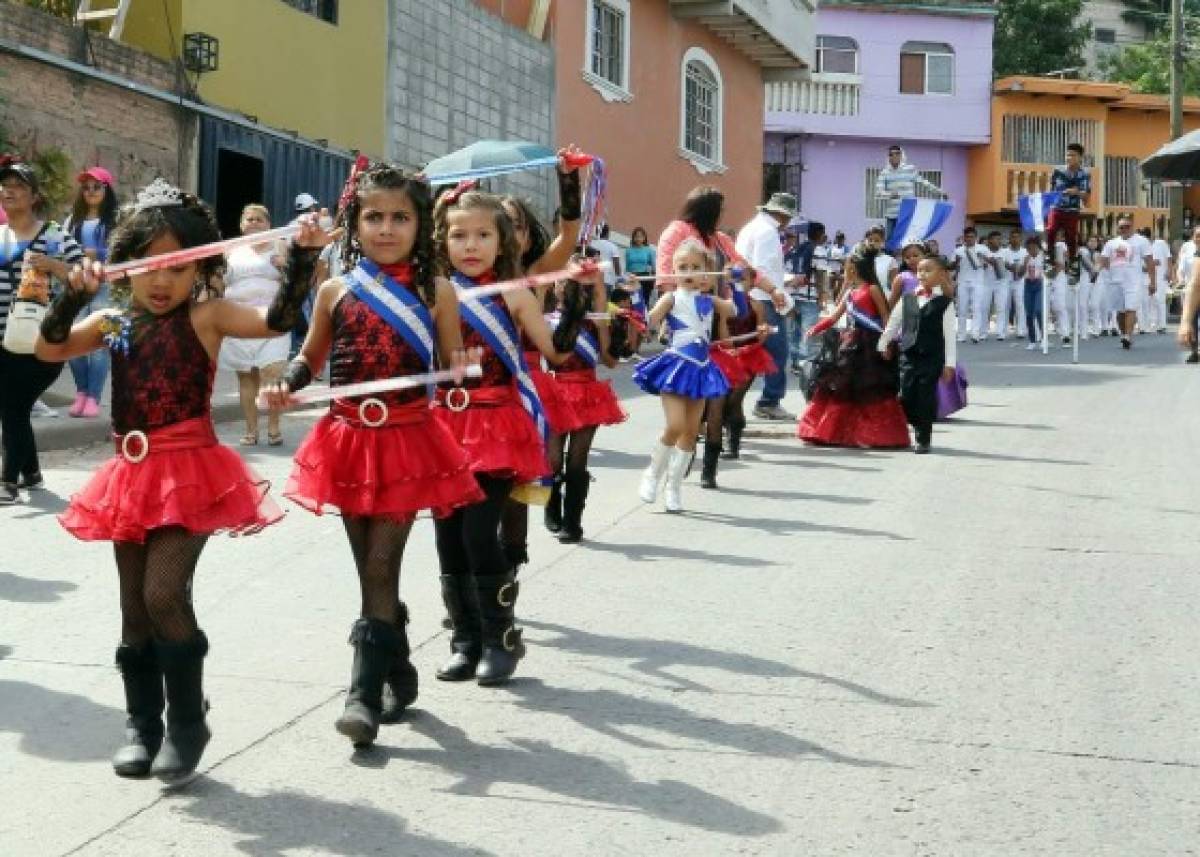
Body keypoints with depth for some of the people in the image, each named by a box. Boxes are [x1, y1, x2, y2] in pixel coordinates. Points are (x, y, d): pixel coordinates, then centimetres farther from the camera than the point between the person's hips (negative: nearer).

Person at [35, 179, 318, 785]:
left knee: (164, 593, -14)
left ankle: (187, 722, 2)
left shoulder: (205, 316, -3)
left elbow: (276, 320, -15)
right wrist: (75, 295, -14)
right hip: (133, 474, 5)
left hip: (191, 470, -5)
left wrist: (301, 259, -25)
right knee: (134, 606, 11)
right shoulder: (112, 323, 9)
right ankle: (143, 724, 25)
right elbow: (49, 348, -1)